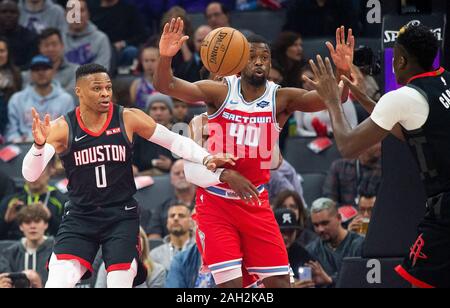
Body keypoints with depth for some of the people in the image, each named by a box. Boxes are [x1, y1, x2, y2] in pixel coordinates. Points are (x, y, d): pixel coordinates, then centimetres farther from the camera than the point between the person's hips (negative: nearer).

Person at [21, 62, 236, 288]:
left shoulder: (127, 119, -5)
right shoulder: (63, 128, -8)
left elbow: (174, 140, 0)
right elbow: (30, 174, -14)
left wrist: (205, 158, -15)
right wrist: (39, 145, -34)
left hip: (121, 217, 1)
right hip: (79, 217, 0)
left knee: (120, 284, -6)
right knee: (57, 283, -16)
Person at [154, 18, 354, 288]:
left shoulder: (281, 99, -5)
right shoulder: (221, 92, -8)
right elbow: (166, 86, -17)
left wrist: (344, 72, -39)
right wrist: (166, 57, -38)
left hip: (255, 202, 2)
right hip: (215, 202, -2)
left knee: (280, 281, 0)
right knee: (232, 283, -11)